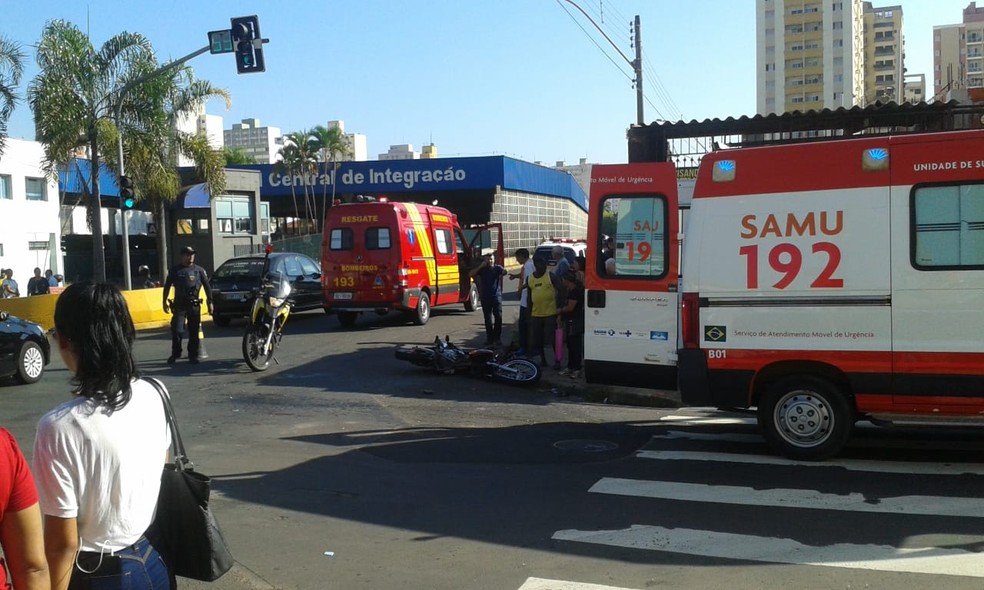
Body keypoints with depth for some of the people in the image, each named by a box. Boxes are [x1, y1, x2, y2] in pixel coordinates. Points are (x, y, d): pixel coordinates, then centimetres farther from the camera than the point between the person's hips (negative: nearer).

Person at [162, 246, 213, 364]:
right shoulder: (175, 270, 5)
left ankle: (193, 356, 11)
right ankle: (175, 354, 9)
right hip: (179, 305, 0)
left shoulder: (199, 270, 4)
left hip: (194, 305, 1)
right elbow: (167, 286, 10)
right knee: (177, 331, -6)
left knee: (194, 332, 3)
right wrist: (165, 302, 6)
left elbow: (207, 286, 6)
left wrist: (210, 302, 2)